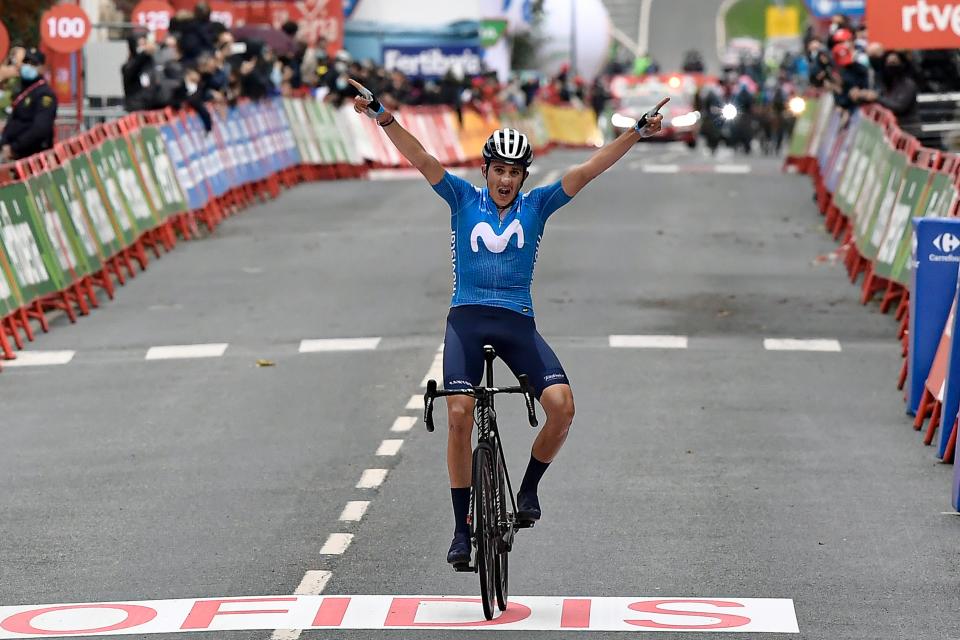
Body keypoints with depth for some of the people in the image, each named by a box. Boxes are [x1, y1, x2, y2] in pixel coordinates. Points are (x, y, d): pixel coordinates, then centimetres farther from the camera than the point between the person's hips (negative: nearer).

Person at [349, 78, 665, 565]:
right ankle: (462, 527, -6)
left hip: (517, 322, 1)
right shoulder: (464, 200, 6)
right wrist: (383, 118, -19)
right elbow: (421, 161, -6)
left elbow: (587, 172, 1)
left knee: (562, 404, -20)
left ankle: (529, 488, 6)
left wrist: (637, 134, -7)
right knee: (460, 415, -18)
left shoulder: (536, 206, 8)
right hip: (467, 318, -1)